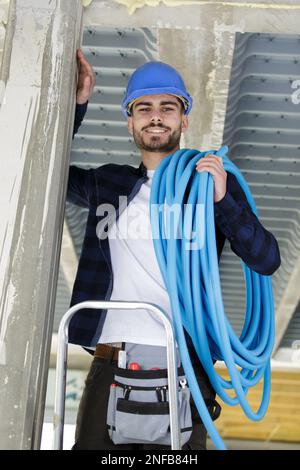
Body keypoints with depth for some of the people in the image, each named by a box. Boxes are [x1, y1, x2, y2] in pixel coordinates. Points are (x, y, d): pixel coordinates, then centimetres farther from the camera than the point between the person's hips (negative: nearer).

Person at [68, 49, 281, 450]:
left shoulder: (213, 182, 6)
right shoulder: (108, 183, 14)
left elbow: (266, 260, 0)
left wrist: (222, 199, -14)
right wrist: (76, 103, 9)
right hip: (109, 367, 2)